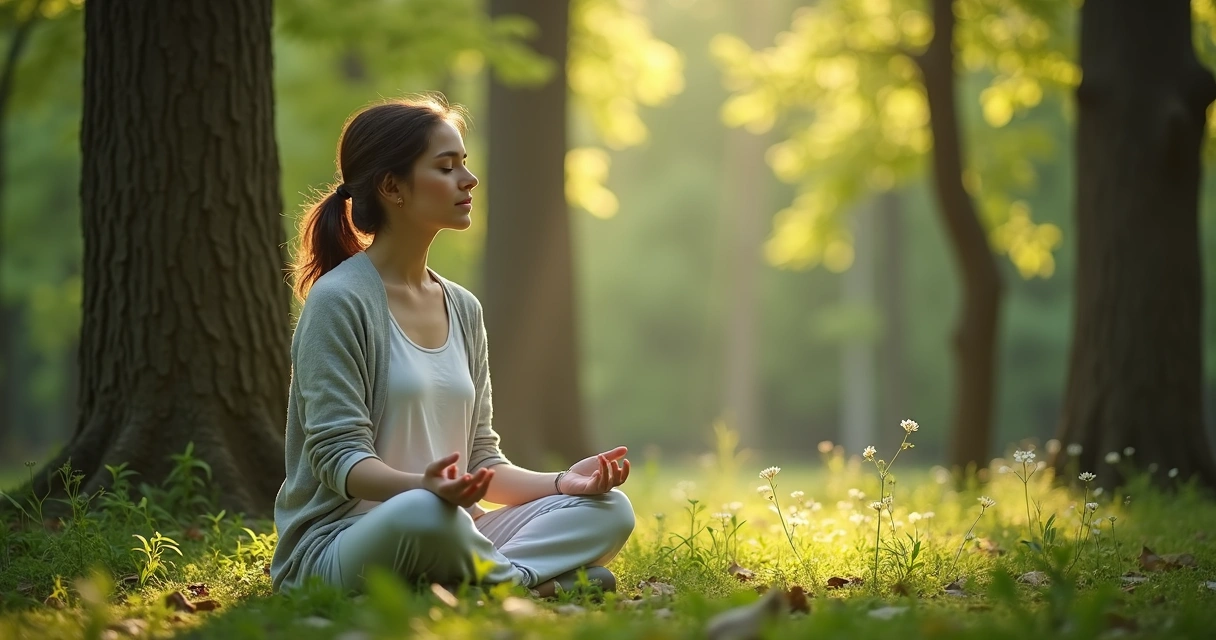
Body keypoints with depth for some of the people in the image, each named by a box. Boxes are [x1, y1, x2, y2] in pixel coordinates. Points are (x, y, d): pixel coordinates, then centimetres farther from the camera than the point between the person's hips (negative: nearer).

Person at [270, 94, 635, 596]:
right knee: (423, 512, -40)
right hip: (334, 546, -7)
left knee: (610, 510, -7)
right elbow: (338, 454, -15)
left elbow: (480, 460, 16)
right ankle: (534, 580, -15)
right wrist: (423, 486, -35)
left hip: (453, 529, 7)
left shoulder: (463, 309, 15)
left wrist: (562, 482, -3)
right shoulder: (338, 300, -8)